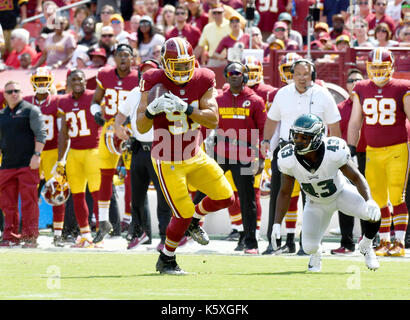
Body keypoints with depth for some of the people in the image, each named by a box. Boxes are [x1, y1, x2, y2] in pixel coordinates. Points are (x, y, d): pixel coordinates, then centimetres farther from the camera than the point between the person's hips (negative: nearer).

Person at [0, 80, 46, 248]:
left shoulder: (31, 110, 1)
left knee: (29, 201, -6)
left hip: (28, 164, -5)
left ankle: (30, 237, -3)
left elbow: (41, 133, -6)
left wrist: (36, 154, -15)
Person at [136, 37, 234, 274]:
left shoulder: (203, 81, -7)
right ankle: (166, 260, 16)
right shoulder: (155, 83, -16)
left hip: (195, 155, 5)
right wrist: (151, 110, -35)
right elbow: (141, 128, -14)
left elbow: (213, 120, -16)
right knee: (183, 214, -6)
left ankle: (195, 219, 32)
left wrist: (185, 108, -30)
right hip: (168, 162, -5)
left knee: (225, 198, 3)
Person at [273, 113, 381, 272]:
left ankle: (366, 246, 7)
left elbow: (356, 177, -21)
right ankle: (316, 253, 31)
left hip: (341, 193, -1)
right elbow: (284, 193, -11)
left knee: (373, 213, -27)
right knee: (309, 247, -12)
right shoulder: (288, 159, -26)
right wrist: (276, 223, -18)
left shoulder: (334, 152, -33)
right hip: (316, 203, 1)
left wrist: (369, 201, -39)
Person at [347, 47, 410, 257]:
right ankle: (384, 242, 17)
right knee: (378, 200, 6)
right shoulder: (362, 90, 8)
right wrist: (351, 150, 10)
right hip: (372, 152, 4)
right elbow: (355, 123, 14)